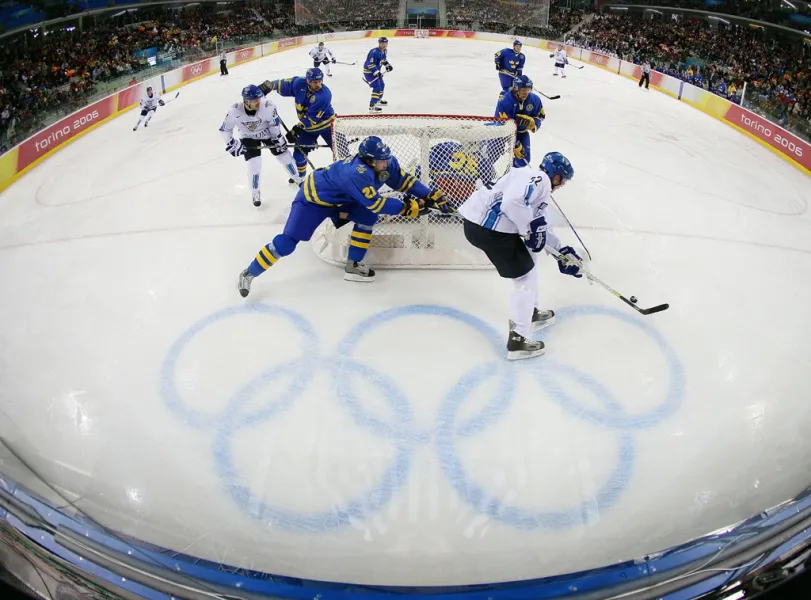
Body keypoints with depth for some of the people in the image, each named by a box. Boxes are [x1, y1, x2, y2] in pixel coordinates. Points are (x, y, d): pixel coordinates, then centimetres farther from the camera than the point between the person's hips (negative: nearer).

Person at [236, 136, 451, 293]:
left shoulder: (384, 163, -15)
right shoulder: (356, 173, -40)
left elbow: (404, 180, -6)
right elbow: (375, 203, -37)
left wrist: (430, 196, -14)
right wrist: (406, 207, -34)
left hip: (339, 199, 8)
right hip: (313, 197, -8)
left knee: (368, 216, -14)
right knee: (287, 243, -12)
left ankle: (353, 265, -1)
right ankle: (248, 274, 2)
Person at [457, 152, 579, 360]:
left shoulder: (533, 180, 26)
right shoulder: (539, 179, -7)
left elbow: (539, 226, 29)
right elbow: (512, 202, -26)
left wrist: (562, 251, 27)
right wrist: (530, 228, -13)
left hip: (481, 222, 10)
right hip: (488, 228, -10)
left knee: (528, 256, 27)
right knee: (526, 277, 2)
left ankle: (530, 312, 40)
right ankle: (517, 340, 7)